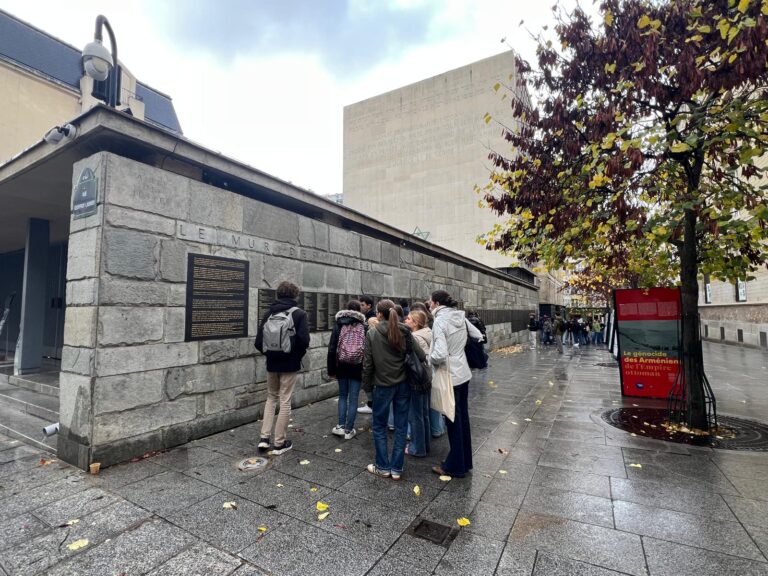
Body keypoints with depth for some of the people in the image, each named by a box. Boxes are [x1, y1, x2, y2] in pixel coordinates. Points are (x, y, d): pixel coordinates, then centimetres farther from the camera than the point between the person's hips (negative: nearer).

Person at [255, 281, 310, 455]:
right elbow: (304, 341, -18)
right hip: (289, 364, -4)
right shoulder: (299, 314, -9)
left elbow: (259, 342, -1)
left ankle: (264, 437, 17)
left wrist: (270, 353, 14)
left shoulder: (269, 313, 2)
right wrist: (298, 355, 0)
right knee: (285, 401, 6)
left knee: (271, 398, 21)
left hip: (272, 363, 4)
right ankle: (279, 443, 15)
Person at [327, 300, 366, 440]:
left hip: (342, 366, 1)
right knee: (353, 398, 8)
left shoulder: (339, 326, -1)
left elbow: (331, 349, -3)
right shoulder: (364, 327, -3)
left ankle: (341, 426, 14)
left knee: (343, 395, 17)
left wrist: (331, 369, 3)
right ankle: (349, 430, 13)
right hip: (357, 367, -1)